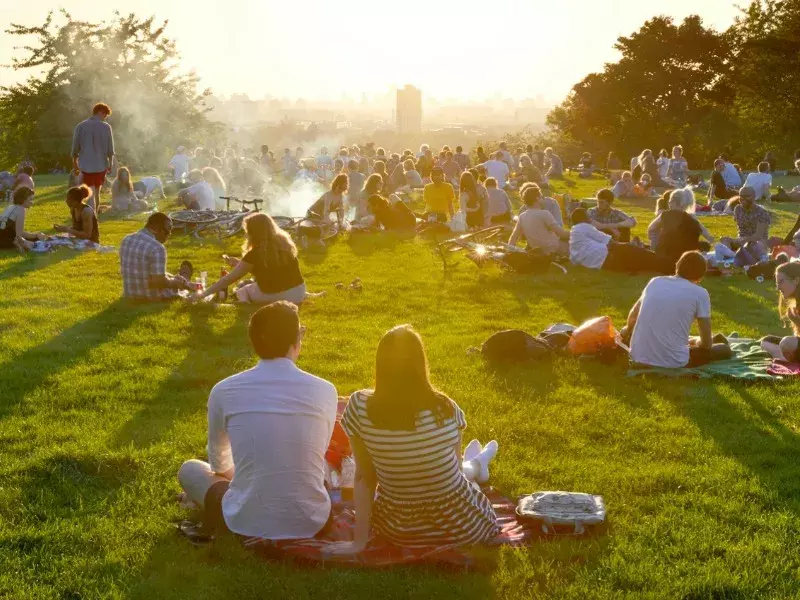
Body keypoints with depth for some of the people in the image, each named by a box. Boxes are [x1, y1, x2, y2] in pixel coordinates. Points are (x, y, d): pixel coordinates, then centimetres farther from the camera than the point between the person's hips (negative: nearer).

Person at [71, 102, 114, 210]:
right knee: (97, 192, 16)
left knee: (91, 195, -1)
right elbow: (110, 149, -1)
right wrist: (110, 164, 11)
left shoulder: (81, 126, -2)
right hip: (101, 165, 1)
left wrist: (75, 163, 16)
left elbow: (75, 148, 3)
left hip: (86, 165, -1)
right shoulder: (106, 127, -5)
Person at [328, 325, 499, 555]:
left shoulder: (360, 407, -19)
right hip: (456, 527, -2)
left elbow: (363, 476, -11)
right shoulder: (446, 409, -17)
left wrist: (359, 541, -3)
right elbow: (455, 467, 0)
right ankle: (476, 464, 63)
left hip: (397, 530, 2)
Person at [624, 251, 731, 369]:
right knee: (724, 349, 19)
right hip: (673, 363, -4)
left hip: (638, 359, 4)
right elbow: (706, 344, 3)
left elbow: (633, 316, 29)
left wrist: (627, 331, 53)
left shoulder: (655, 281, 12)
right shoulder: (700, 293, 0)